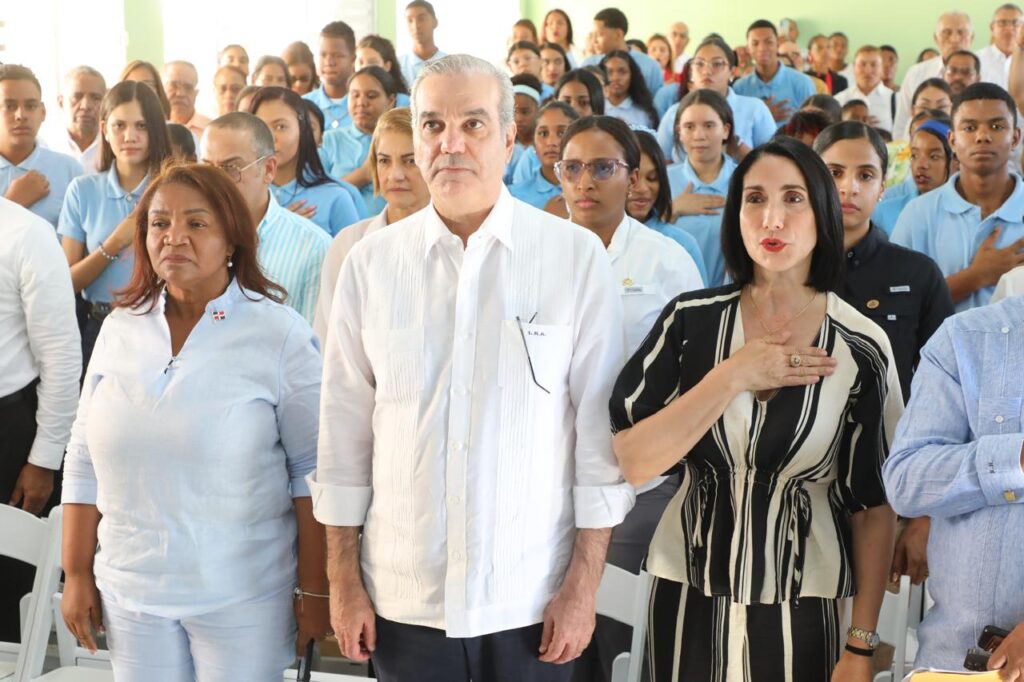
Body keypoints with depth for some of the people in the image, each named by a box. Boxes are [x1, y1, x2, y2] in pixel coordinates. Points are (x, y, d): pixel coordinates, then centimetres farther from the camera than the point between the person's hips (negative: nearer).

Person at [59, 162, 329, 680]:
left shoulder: (280, 333, -9)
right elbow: (85, 462, 9)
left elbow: (313, 471, -7)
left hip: (243, 598, -3)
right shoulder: (120, 330, 4)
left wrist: (315, 590, -7)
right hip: (130, 594, 4)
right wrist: (76, 574, 9)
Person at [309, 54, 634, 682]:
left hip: (534, 599, -1)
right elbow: (345, 427, 3)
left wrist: (584, 583, -4)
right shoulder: (371, 263, 0)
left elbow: (600, 426, -4)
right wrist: (344, 579, 4)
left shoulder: (577, 257, -6)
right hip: (402, 599, 2)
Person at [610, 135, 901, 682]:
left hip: (803, 611, -1)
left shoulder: (861, 347, -5)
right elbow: (630, 461, -12)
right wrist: (731, 377, -18)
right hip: (687, 599, 1)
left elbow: (873, 506, -2)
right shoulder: (691, 320, -4)